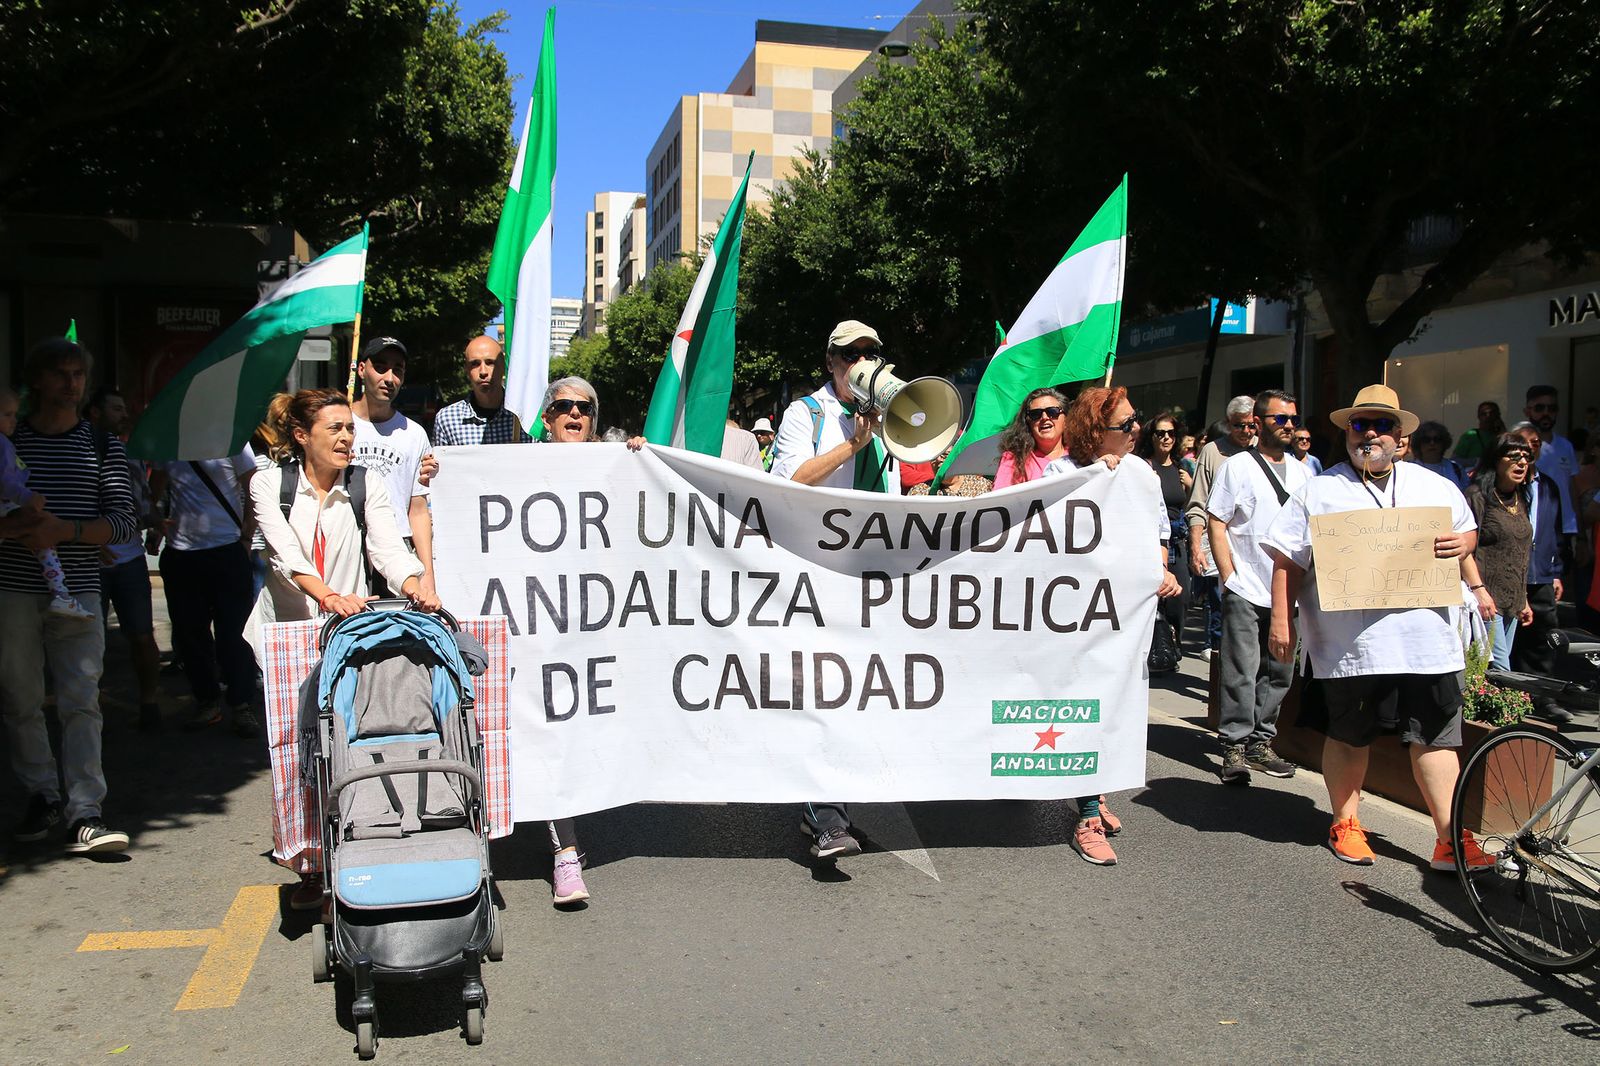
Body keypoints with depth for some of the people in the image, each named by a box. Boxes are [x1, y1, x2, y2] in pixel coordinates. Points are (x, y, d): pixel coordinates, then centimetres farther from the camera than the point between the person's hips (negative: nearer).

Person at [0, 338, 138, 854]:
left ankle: (84, 811, -7)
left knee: (81, 700, -7)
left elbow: (125, 523, 0)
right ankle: (42, 796, 20)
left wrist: (65, 530, -16)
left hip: (78, 591, -1)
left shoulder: (102, 447, 8)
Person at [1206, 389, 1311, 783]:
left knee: (1278, 672, 9)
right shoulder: (1236, 467, -2)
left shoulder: (1301, 472, 15)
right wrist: (1229, 576, -11)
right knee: (1241, 671, -6)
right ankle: (1234, 748, 2)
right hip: (1245, 591, -6)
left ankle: (1260, 743, 20)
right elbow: (1216, 524, -5)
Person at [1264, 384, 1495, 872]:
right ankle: (1345, 823, 25)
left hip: (1427, 639, 3)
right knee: (1347, 737, 9)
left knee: (1435, 738, 3)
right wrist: (1281, 619, -7)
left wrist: (1462, 543, 0)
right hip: (1350, 643, -2)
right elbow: (1287, 562, 0)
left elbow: (1467, 531, 24)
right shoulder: (1319, 492, 4)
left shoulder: (1435, 485, 14)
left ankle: (1451, 838, 10)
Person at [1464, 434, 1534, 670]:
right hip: (1487, 598, -8)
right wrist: (1479, 590, -21)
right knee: (1499, 670, -12)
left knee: (1499, 664, 8)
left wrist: (1524, 600, 21)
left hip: (1513, 601, 8)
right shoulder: (1478, 496, -9)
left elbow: (1521, 556, 22)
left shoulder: (1520, 500, 16)